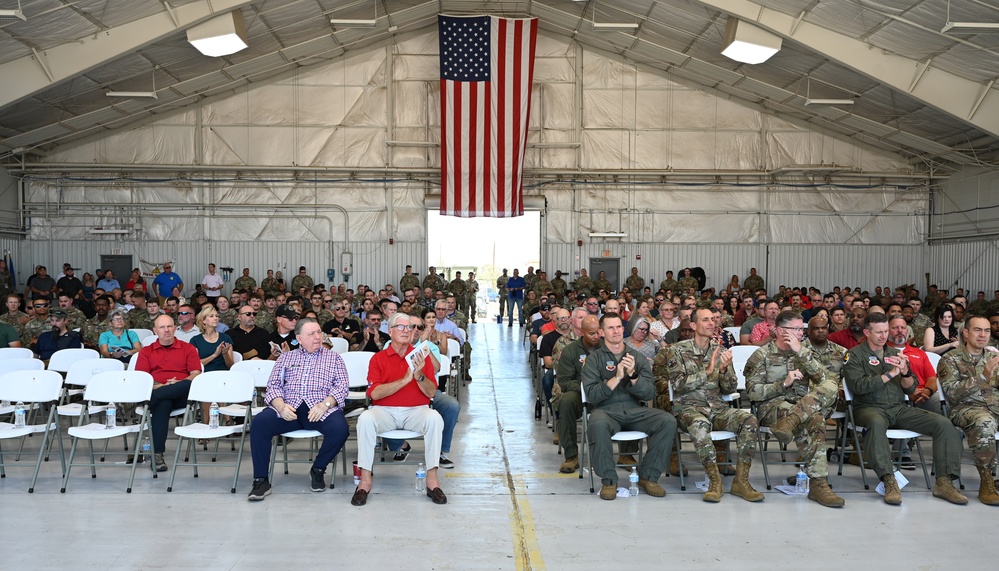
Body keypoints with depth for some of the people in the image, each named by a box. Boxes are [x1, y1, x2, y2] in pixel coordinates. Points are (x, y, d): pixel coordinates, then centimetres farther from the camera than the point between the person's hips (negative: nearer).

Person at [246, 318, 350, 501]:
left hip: (322, 410, -1)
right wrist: (281, 406, -11)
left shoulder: (333, 358, 16)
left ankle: (318, 469, -3)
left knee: (340, 428, -31)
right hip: (289, 409, 1)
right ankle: (261, 480, -17)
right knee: (260, 422, -26)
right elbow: (273, 385, 11)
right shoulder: (286, 357, 21)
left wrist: (325, 404, -14)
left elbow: (342, 386, 5)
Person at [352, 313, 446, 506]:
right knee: (365, 419, -31)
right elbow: (374, 393, -10)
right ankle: (365, 480, -20)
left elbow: (431, 393, 0)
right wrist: (405, 379, -18)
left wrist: (419, 376, -19)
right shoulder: (378, 358, 5)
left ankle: (432, 479, -21)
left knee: (434, 418, -30)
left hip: (416, 411, 1)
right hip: (384, 411, 0)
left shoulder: (422, 357, 8)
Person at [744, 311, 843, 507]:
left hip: (805, 405, 4)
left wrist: (801, 352, -12)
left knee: (831, 385, -27)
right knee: (815, 420, -35)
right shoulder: (762, 355, 2)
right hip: (772, 406, -4)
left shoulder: (804, 351, 16)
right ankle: (818, 483, -36)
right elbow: (753, 392, -5)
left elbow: (824, 378, -3)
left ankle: (789, 422, -42)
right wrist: (784, 383, -14)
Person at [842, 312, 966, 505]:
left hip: (899, 408, 5)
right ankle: (889, 482, -39)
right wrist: (890, 374, -14)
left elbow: (910, 390, 14)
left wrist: (905, 372, -7)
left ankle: (944, 482, -14)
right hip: (870, 407, -5)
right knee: (876, 423, -41)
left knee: (943, 424, -16)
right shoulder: (855, 355, 3)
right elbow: (858, 386, -13)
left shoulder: (895, 353, 18)